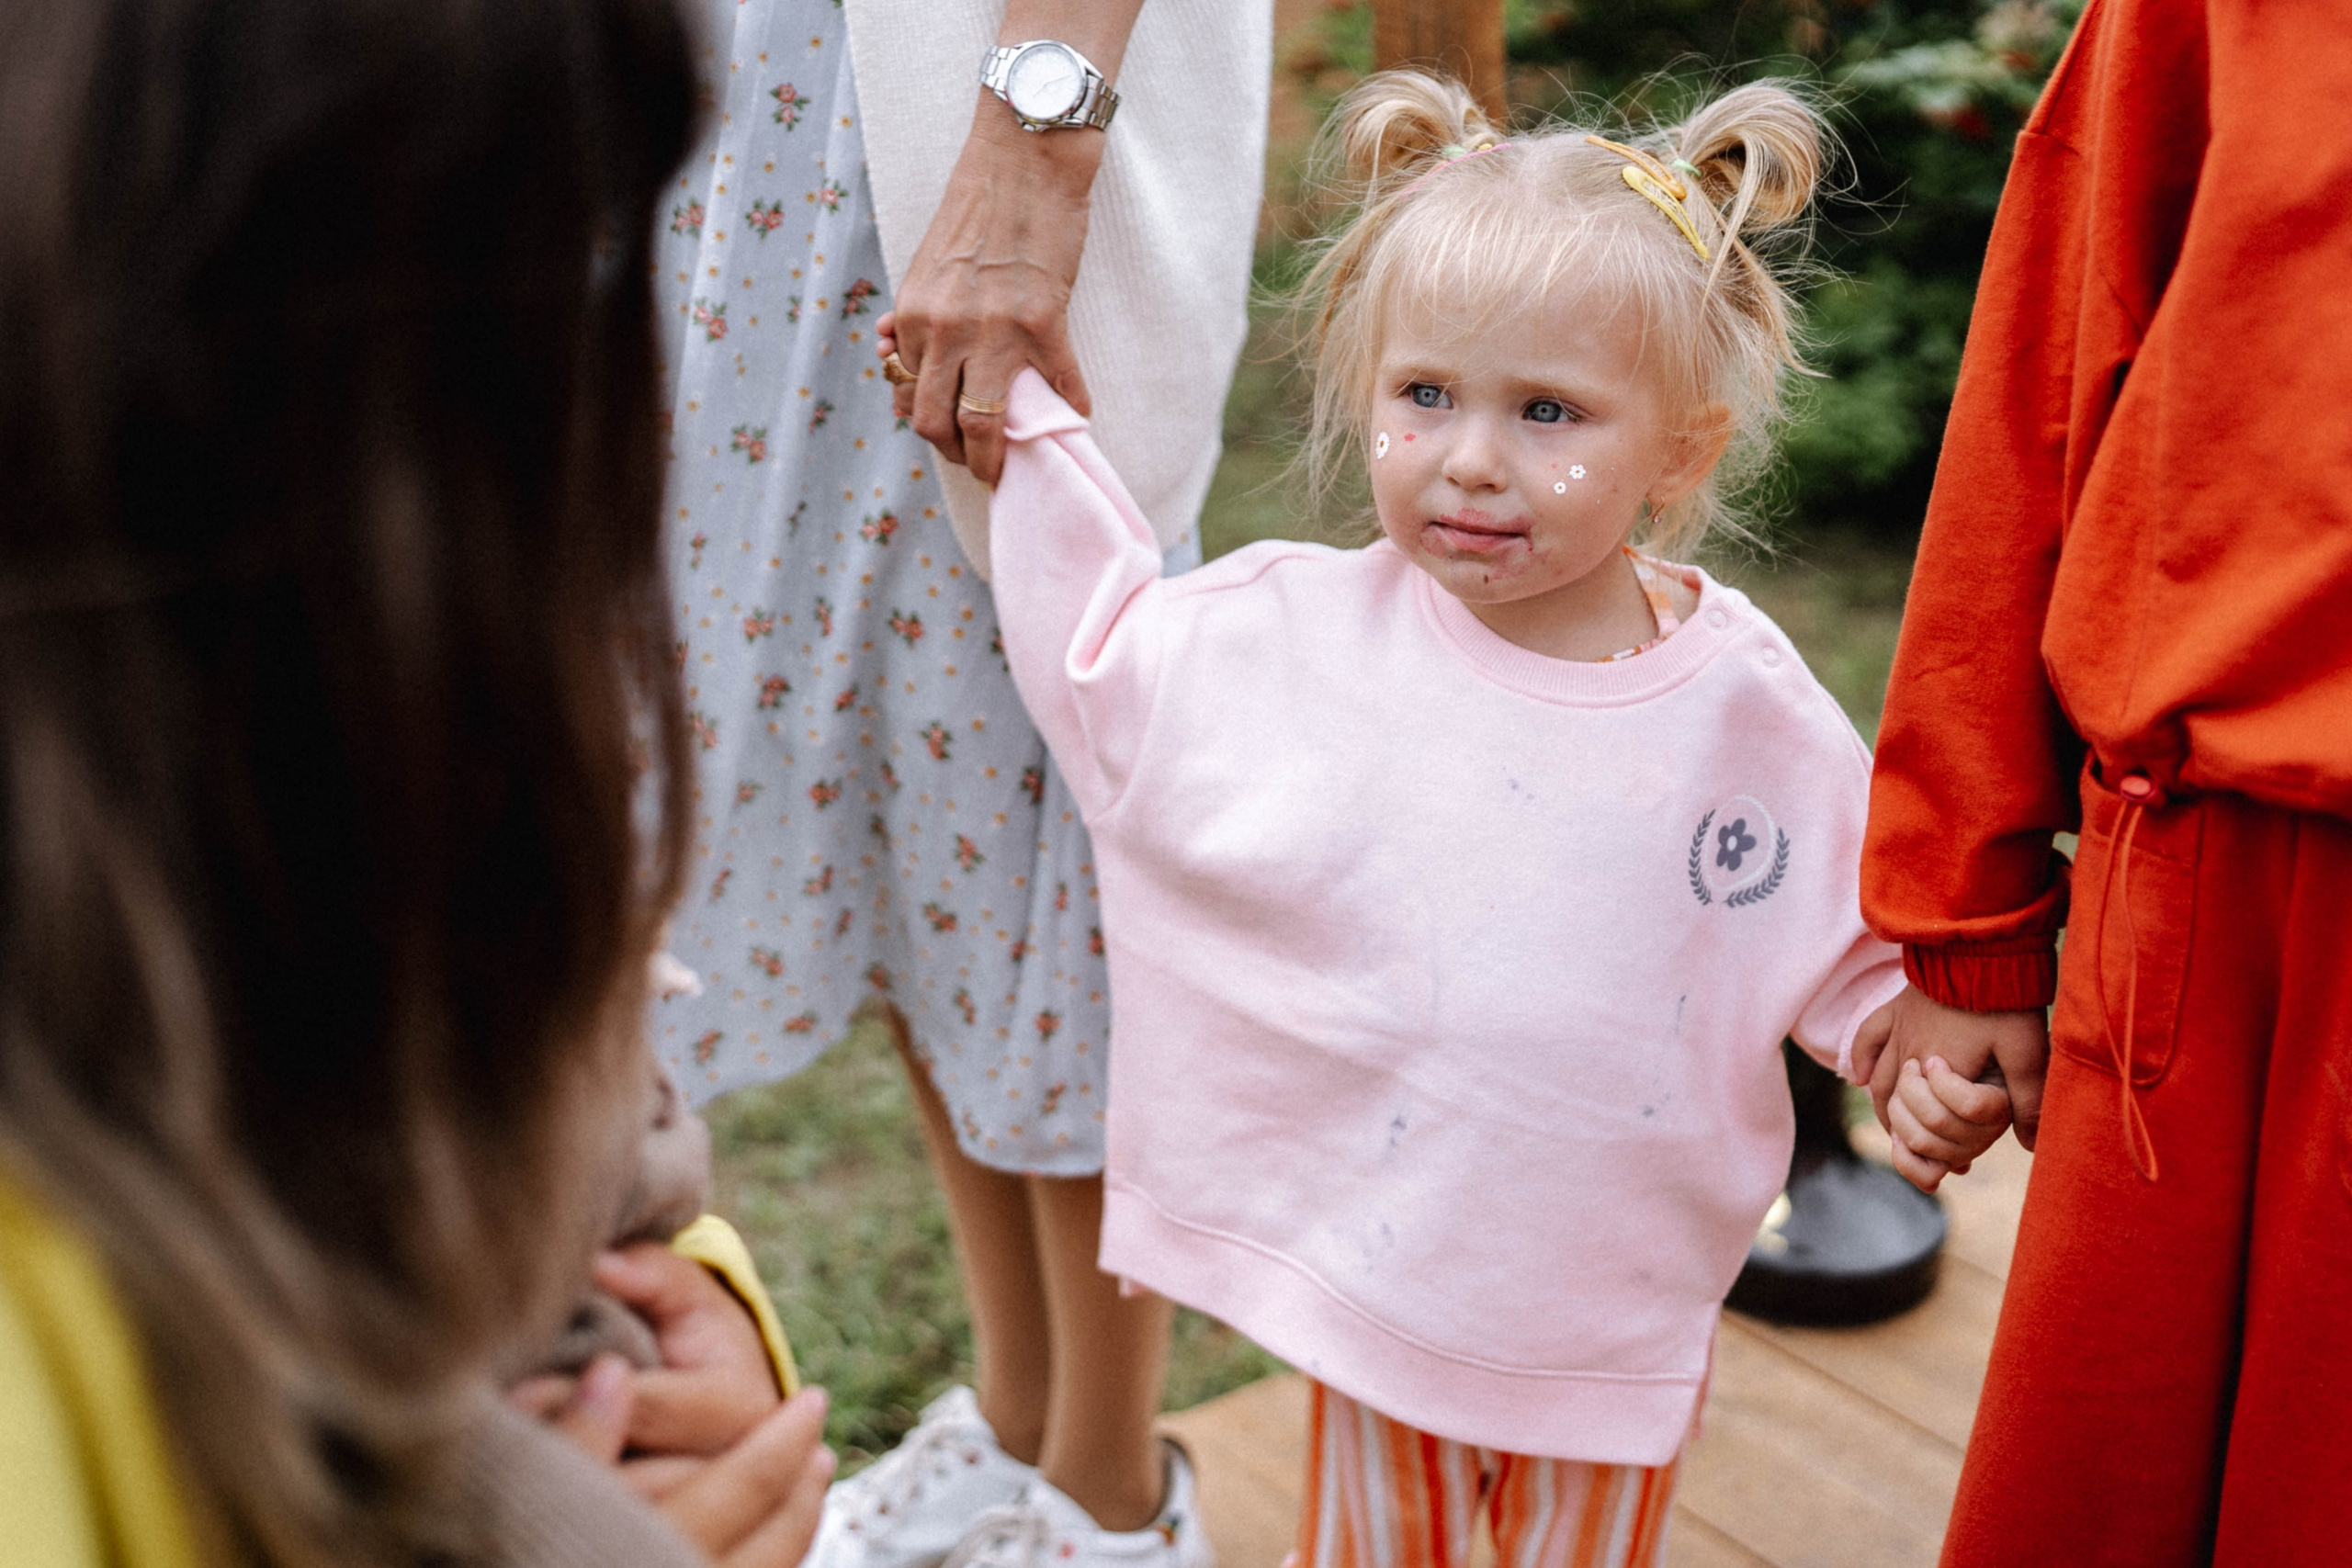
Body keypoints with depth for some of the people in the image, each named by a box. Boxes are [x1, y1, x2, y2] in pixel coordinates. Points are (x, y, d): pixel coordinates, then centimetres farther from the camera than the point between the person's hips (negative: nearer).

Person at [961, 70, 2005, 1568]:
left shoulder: (1745, 701, -13)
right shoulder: (1306, 630, -11)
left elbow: (1858, 939, -1)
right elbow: (1096, 649, 2)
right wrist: (1023, 412, 1)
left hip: (1625, 1310, 0)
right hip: (1381, 1264, 1)